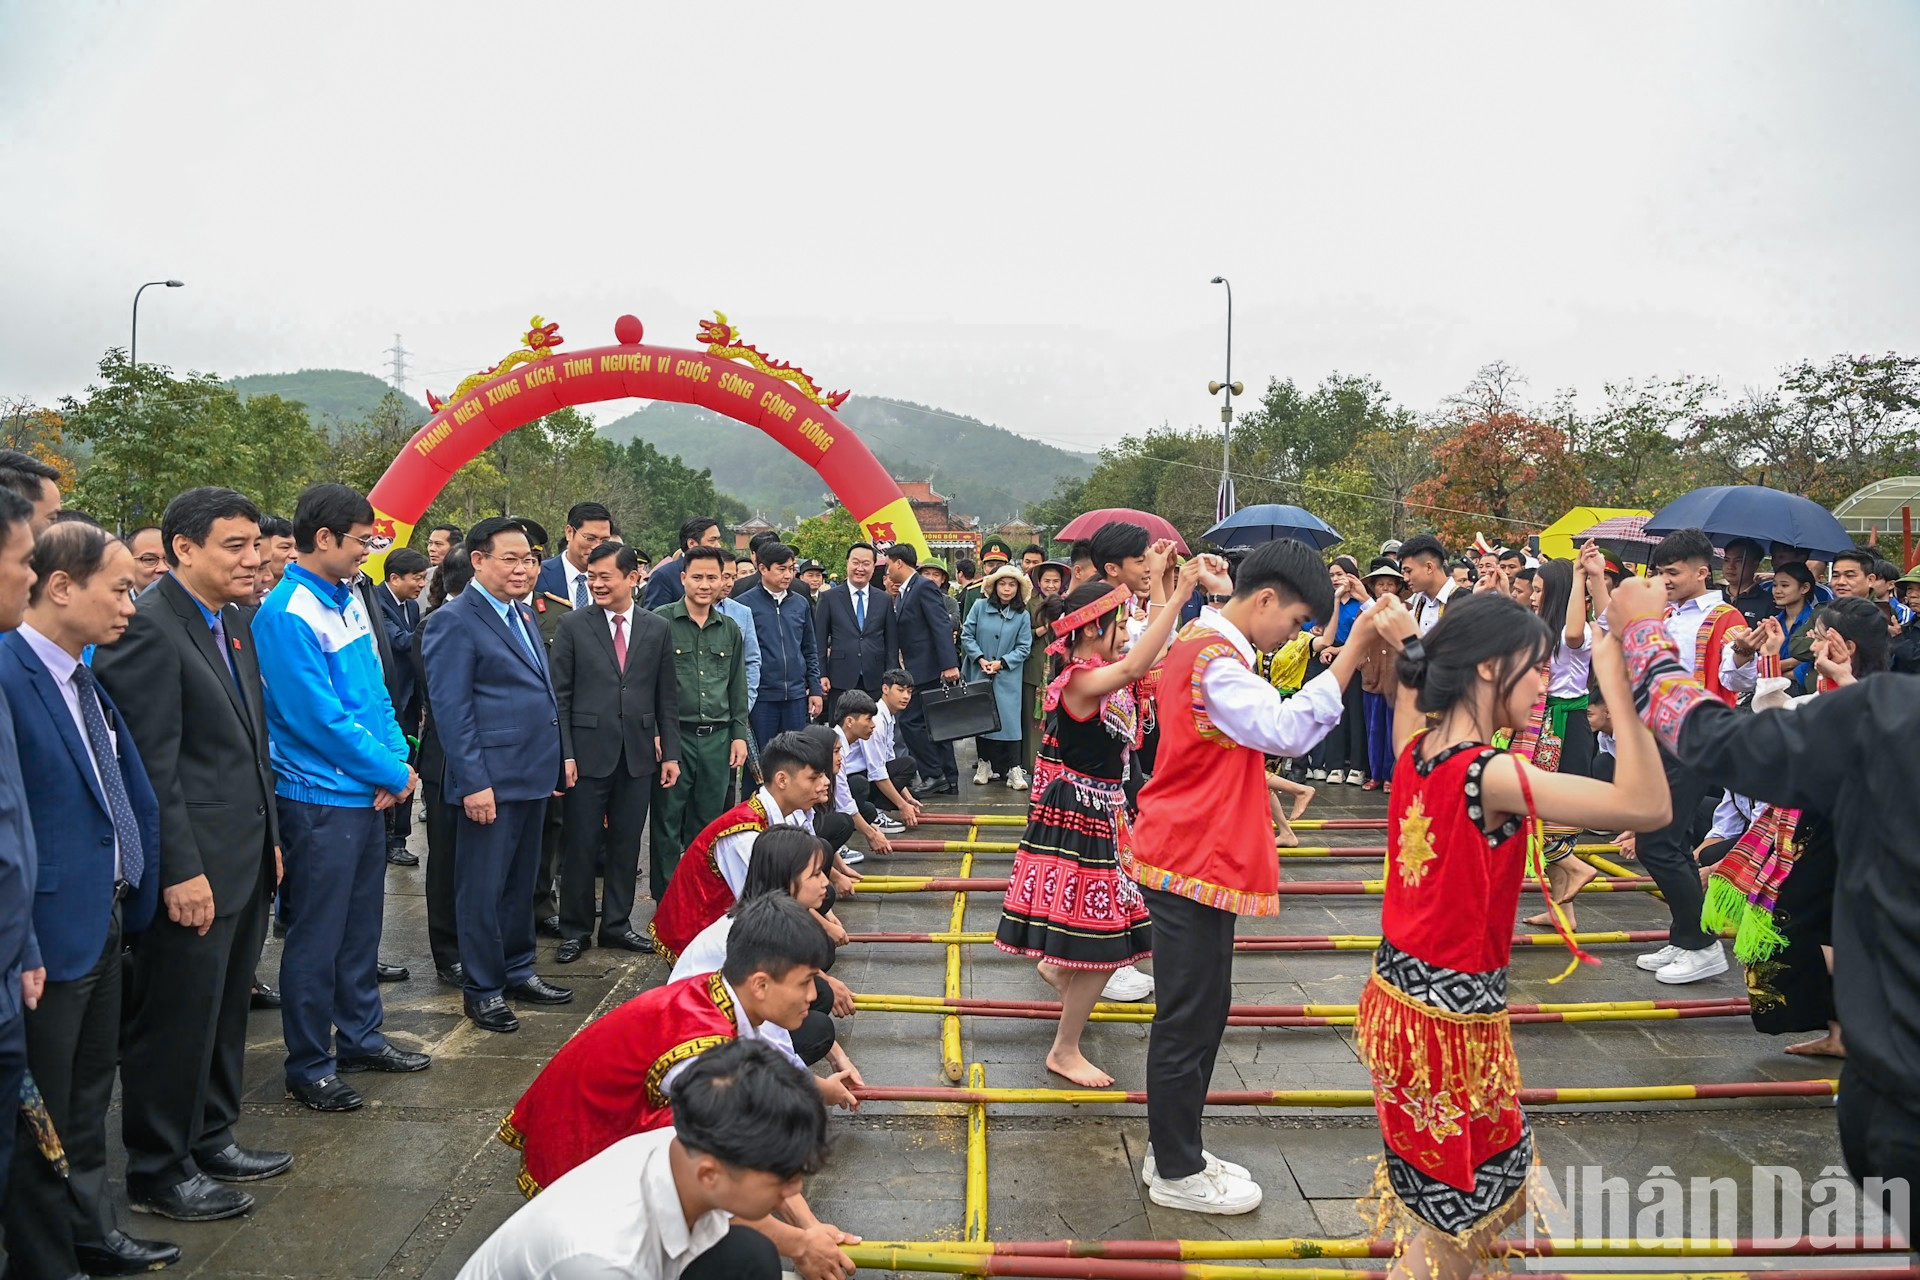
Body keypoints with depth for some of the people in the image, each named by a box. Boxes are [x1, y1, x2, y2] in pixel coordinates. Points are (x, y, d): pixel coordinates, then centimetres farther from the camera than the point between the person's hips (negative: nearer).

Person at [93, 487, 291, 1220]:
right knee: (176, 1020, 4)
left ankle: (210, 1140, 34)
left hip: (245, 859, 9)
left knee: (224, 1013, 19)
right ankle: (158, 1173, 20)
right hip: (193, 869, -9)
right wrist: (182, 870, -20)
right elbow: (152, 762, -19)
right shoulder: (148, 627, -16)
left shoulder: (233, 620, 13)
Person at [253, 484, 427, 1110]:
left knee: (361, 924, 18)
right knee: (317, 936, 4)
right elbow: (319, 716, -20)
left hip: (368, 794, 8)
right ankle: (309, 1066, 17)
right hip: (320, 798, -8)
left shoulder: (349, 599, 8)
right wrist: (390, 773, -12)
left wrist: (399, 757, -1)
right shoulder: (288, 614, -17)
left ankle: (361, 1037, 33)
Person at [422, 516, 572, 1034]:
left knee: (521, 881, 18)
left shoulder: (521, 616, 15)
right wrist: (474, 782, -19)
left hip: (533, 775, 8)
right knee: (484, 888, 3)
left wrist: (552, 764, 16)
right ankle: (482, 990, 15)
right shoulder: (456, 622, -11)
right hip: (492, 779, -8)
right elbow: (450, 710, -15)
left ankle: (518, 971, 31)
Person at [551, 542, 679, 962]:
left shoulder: (657, 629, 6)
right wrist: (564, 753, -8)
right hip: (588, 752, -2)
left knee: (627, 843, 10)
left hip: (639, 753, 2)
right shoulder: (573, 626, -1)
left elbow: (667, 697, 8)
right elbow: (559, 695, -2)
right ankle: (575, 929, 18)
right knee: (580, 844, 4)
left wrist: (670, 753, 5)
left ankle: (616, 923, 23)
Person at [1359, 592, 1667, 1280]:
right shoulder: (1491, 775, -24)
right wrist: (1616, 684, -30)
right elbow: (1648, 806, -31)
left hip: (1396, 993, 9)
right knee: (1464, 1218, 10)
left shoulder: (1415, 752, 0)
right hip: (1454, 1016, -9)